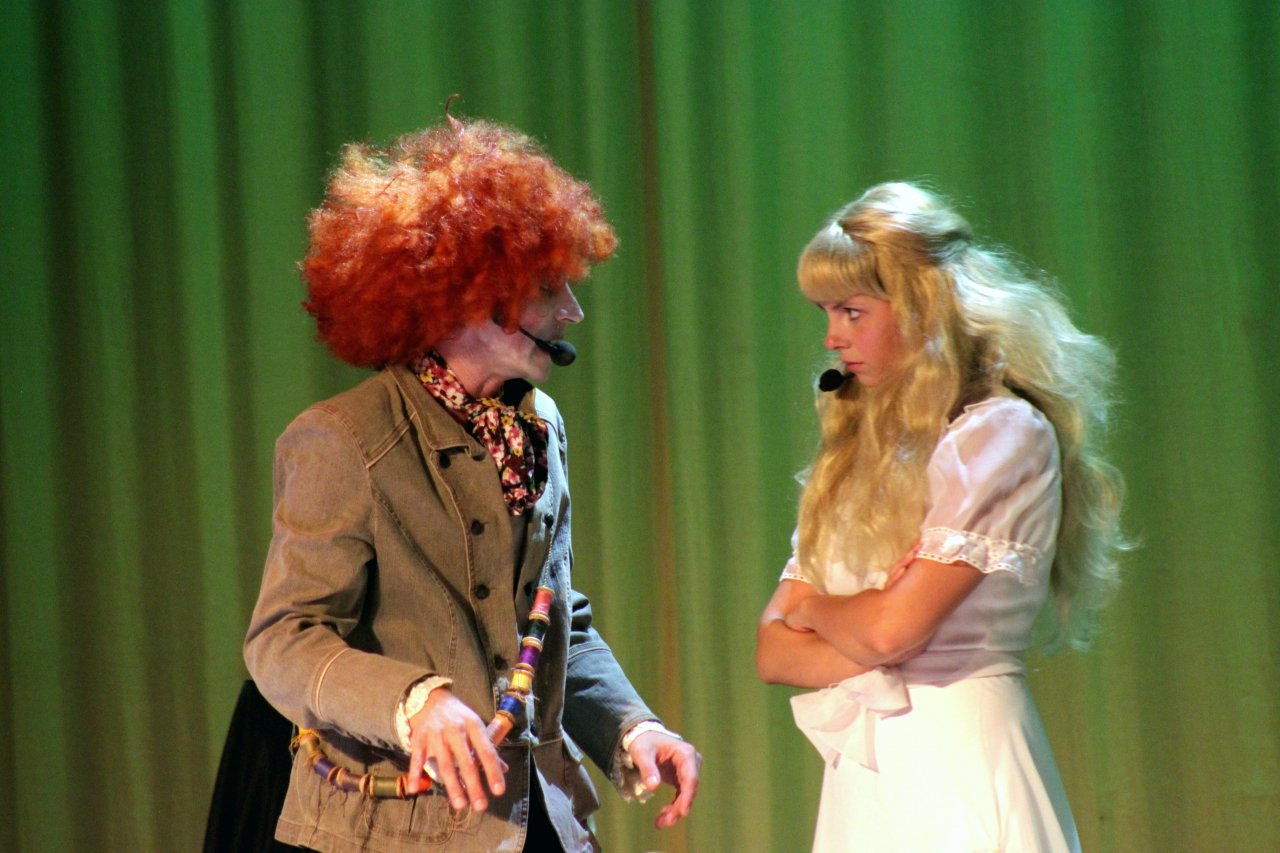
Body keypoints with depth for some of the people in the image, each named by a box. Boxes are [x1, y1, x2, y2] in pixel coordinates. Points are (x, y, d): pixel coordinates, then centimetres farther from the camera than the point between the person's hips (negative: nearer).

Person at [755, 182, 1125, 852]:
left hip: (957, 769, -6)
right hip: (861, 778, 6)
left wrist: (813, 609, 5)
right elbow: (774, 651, 11)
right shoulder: (857, 456, 16)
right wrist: (878, 660, -8)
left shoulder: (1005, 433, -8)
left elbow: (889, 628, -16)